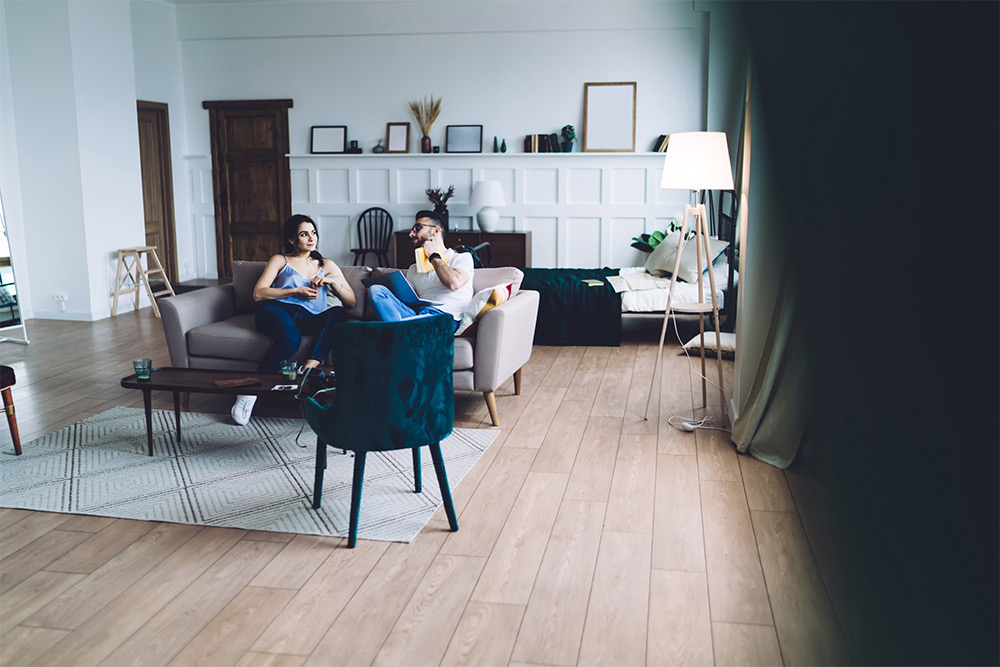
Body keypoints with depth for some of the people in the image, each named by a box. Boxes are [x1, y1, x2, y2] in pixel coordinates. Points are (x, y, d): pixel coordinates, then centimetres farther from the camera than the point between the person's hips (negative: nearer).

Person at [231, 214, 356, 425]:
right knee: (290, 339, -39)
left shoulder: (326, 265, 29)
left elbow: (351, 302, 21)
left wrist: (333, 281, 3)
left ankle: (308, 369, -47)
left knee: (338, 314, -33)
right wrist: (297, 291, -2)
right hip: (277, 311, -2)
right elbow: (258, 294, 6)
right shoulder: (280, 260, 22)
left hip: (309, 319, 3)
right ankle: (250, 391, -33)